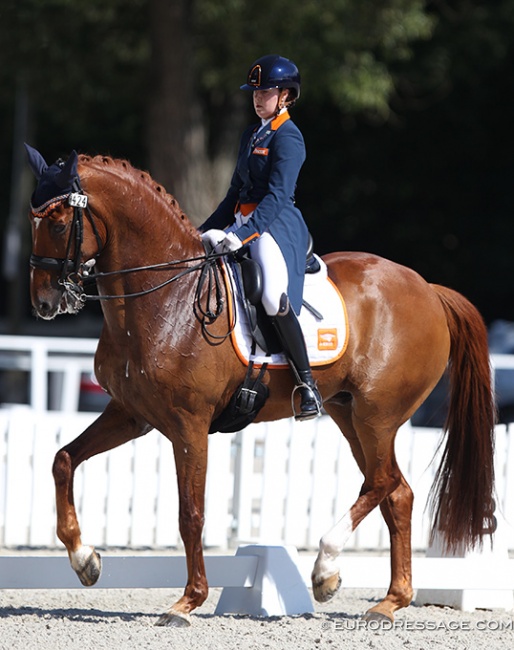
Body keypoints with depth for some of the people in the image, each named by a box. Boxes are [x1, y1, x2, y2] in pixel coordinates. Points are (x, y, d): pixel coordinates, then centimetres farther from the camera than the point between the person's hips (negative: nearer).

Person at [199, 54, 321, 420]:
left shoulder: (288, 139, -8)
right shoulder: (251, 136, 19)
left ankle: (308, 386, -28)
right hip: (243, 223, 10)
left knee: (274, 297, -32)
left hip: (276, 225, -10)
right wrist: (206, 232, 21)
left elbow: (277, 197, -19)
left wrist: (241, 234, -28)